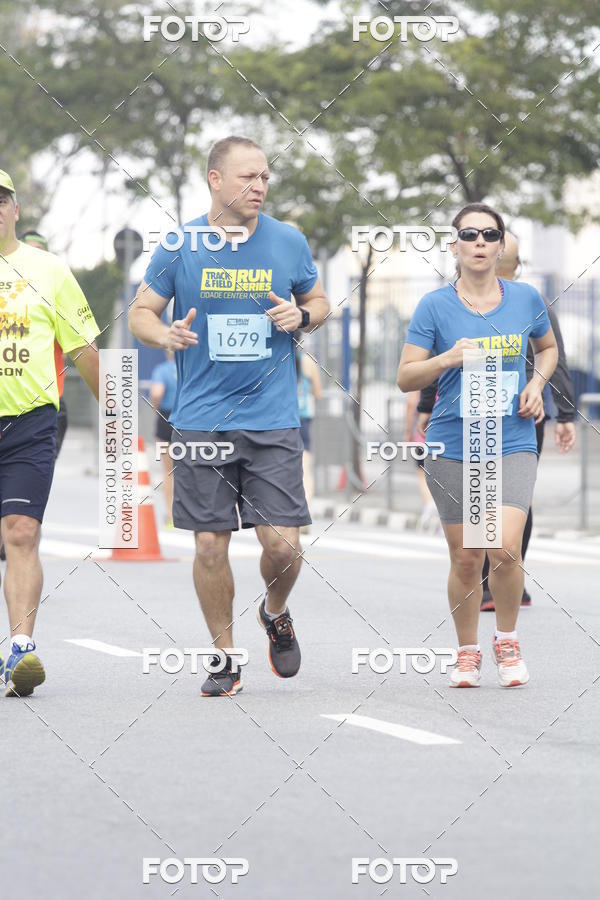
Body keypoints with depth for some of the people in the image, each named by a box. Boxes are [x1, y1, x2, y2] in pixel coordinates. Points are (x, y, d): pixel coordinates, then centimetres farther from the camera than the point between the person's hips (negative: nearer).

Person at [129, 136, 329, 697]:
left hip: (273, 419, 0)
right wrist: (166, 333, -14)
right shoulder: (179, 247, -1)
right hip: (201, 419, 0)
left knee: (283, 543, -7)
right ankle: (225, 658, 18)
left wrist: (300, 315, -6)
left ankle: (275, 614, 26)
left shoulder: (288, 243, 3)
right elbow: (140, 313, 7)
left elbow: (319, 302, 17)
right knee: (210, 545, 1)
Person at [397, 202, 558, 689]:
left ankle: (508, 640, 8)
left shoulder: (526, 298, 4)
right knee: (465, 558, 4)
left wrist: (537, 383, 5)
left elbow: (548, 347, 23)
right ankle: (468, 652, 25)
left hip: (513, 443, 0)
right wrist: (448, 358, -18)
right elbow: (406, 378, -2)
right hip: (453, 445, 0)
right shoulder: (435, 306, -2)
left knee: (504, 548, -17)